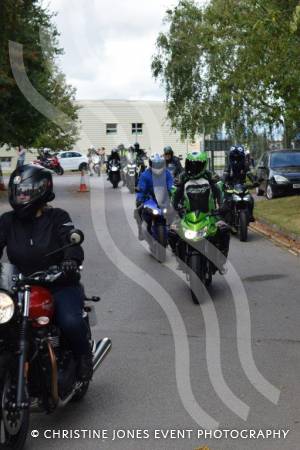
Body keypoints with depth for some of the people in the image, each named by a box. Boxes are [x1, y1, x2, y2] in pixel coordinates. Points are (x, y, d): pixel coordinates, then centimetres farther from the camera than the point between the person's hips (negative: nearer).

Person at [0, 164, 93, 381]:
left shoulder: (58, 218, -3)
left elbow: (72, 241, -16)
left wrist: (71, 260, -40)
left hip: (59, 286, -3)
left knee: (71, 322, -30)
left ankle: (84, 355, 3)